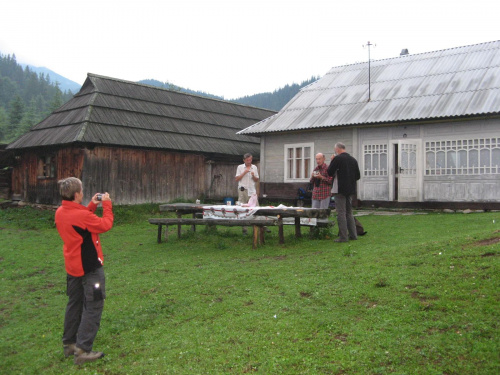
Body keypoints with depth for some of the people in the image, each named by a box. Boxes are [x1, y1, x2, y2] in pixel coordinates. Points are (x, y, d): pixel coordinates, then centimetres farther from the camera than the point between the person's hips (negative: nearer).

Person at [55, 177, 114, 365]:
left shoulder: (60, 213, 0)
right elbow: (105, 224, -12)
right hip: (90, 267, -8)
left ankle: (69, 344, 29)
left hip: (72, 266, 9)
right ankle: (83, 350, -1)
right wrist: (107, 205, -1)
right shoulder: (82, 215, -25)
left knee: (75, 304, 19)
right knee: (93, 306, 0)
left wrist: (92, 206, 9)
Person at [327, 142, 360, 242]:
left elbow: (330, 173, -7)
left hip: (340, 190, -7)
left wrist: (331, 161, 3)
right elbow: (358, 176, 11)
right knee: (349, 213, 16)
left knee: (341, 213, -3)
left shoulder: (337, 159, -12)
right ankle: (353, 235, 18)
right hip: (350, 190, 7)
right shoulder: (353, 160, 8)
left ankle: (343, 237, -3)